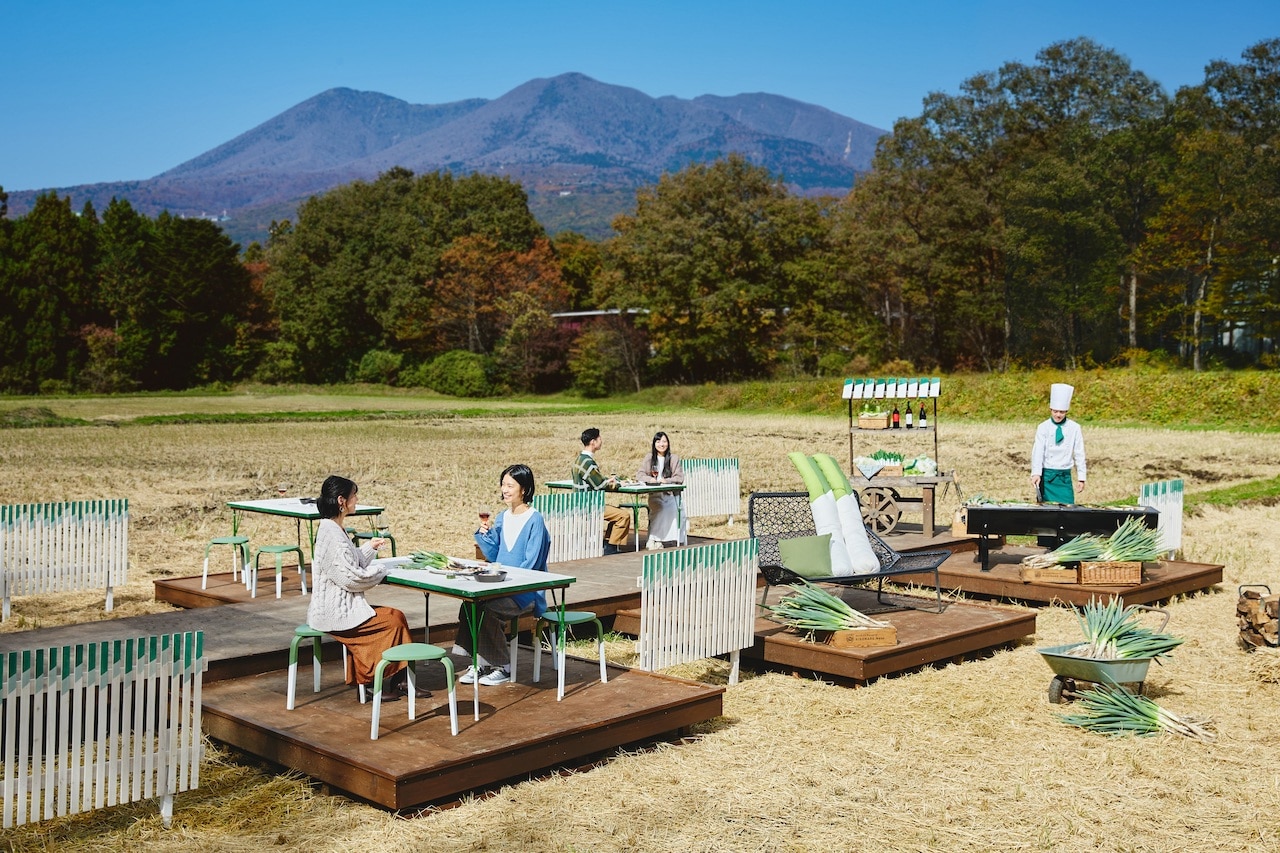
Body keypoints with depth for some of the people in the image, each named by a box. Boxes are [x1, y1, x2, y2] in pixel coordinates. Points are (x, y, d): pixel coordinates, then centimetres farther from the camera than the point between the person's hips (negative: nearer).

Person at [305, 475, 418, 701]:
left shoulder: (335, 529, 13)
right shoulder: (331, 534, -20)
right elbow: (350, 577, -22)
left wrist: (370, 547, 13)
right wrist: (380, 571, -9)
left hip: (339, 606, 10)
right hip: (334, 613, -10)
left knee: (396, 616, 3)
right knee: (393, 620, -8)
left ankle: (400, 681, 2)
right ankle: (373, 683, 3)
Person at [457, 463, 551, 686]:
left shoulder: (534, 520, -11)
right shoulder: (503, 517, 11)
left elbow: (531, 564, -15)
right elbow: (494, 556, 14)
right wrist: (484, 534, -1)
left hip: (526, 592, -6)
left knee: (488, 609, -28)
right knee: (470, 603, -20)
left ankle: (503, 667, -11)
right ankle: (480, 662, -9)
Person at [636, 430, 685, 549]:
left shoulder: (674, 459, 10)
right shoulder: (649, 458, 11)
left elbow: (679, 477, 4)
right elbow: (639, 474, 6)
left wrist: (666, 480, -13)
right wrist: (651, 479, -13)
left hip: (670, 494, 0)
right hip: (655, 495, 0)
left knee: (670, 508, -31)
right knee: (659, 508, -32)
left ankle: (654, 539, -25)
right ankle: (653, 539, -25)